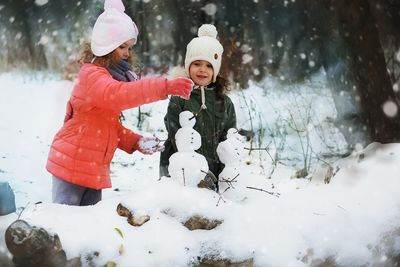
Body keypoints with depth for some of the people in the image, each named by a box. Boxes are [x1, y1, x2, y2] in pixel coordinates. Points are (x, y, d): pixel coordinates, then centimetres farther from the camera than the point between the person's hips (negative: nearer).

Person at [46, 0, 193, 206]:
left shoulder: (111, 76, 15)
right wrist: (164, 87, -44)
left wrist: (135, 142, 1)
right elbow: (117, 95, -38)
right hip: (73, 164, -9)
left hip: (95, 169, 9)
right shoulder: (92, 75, -15)